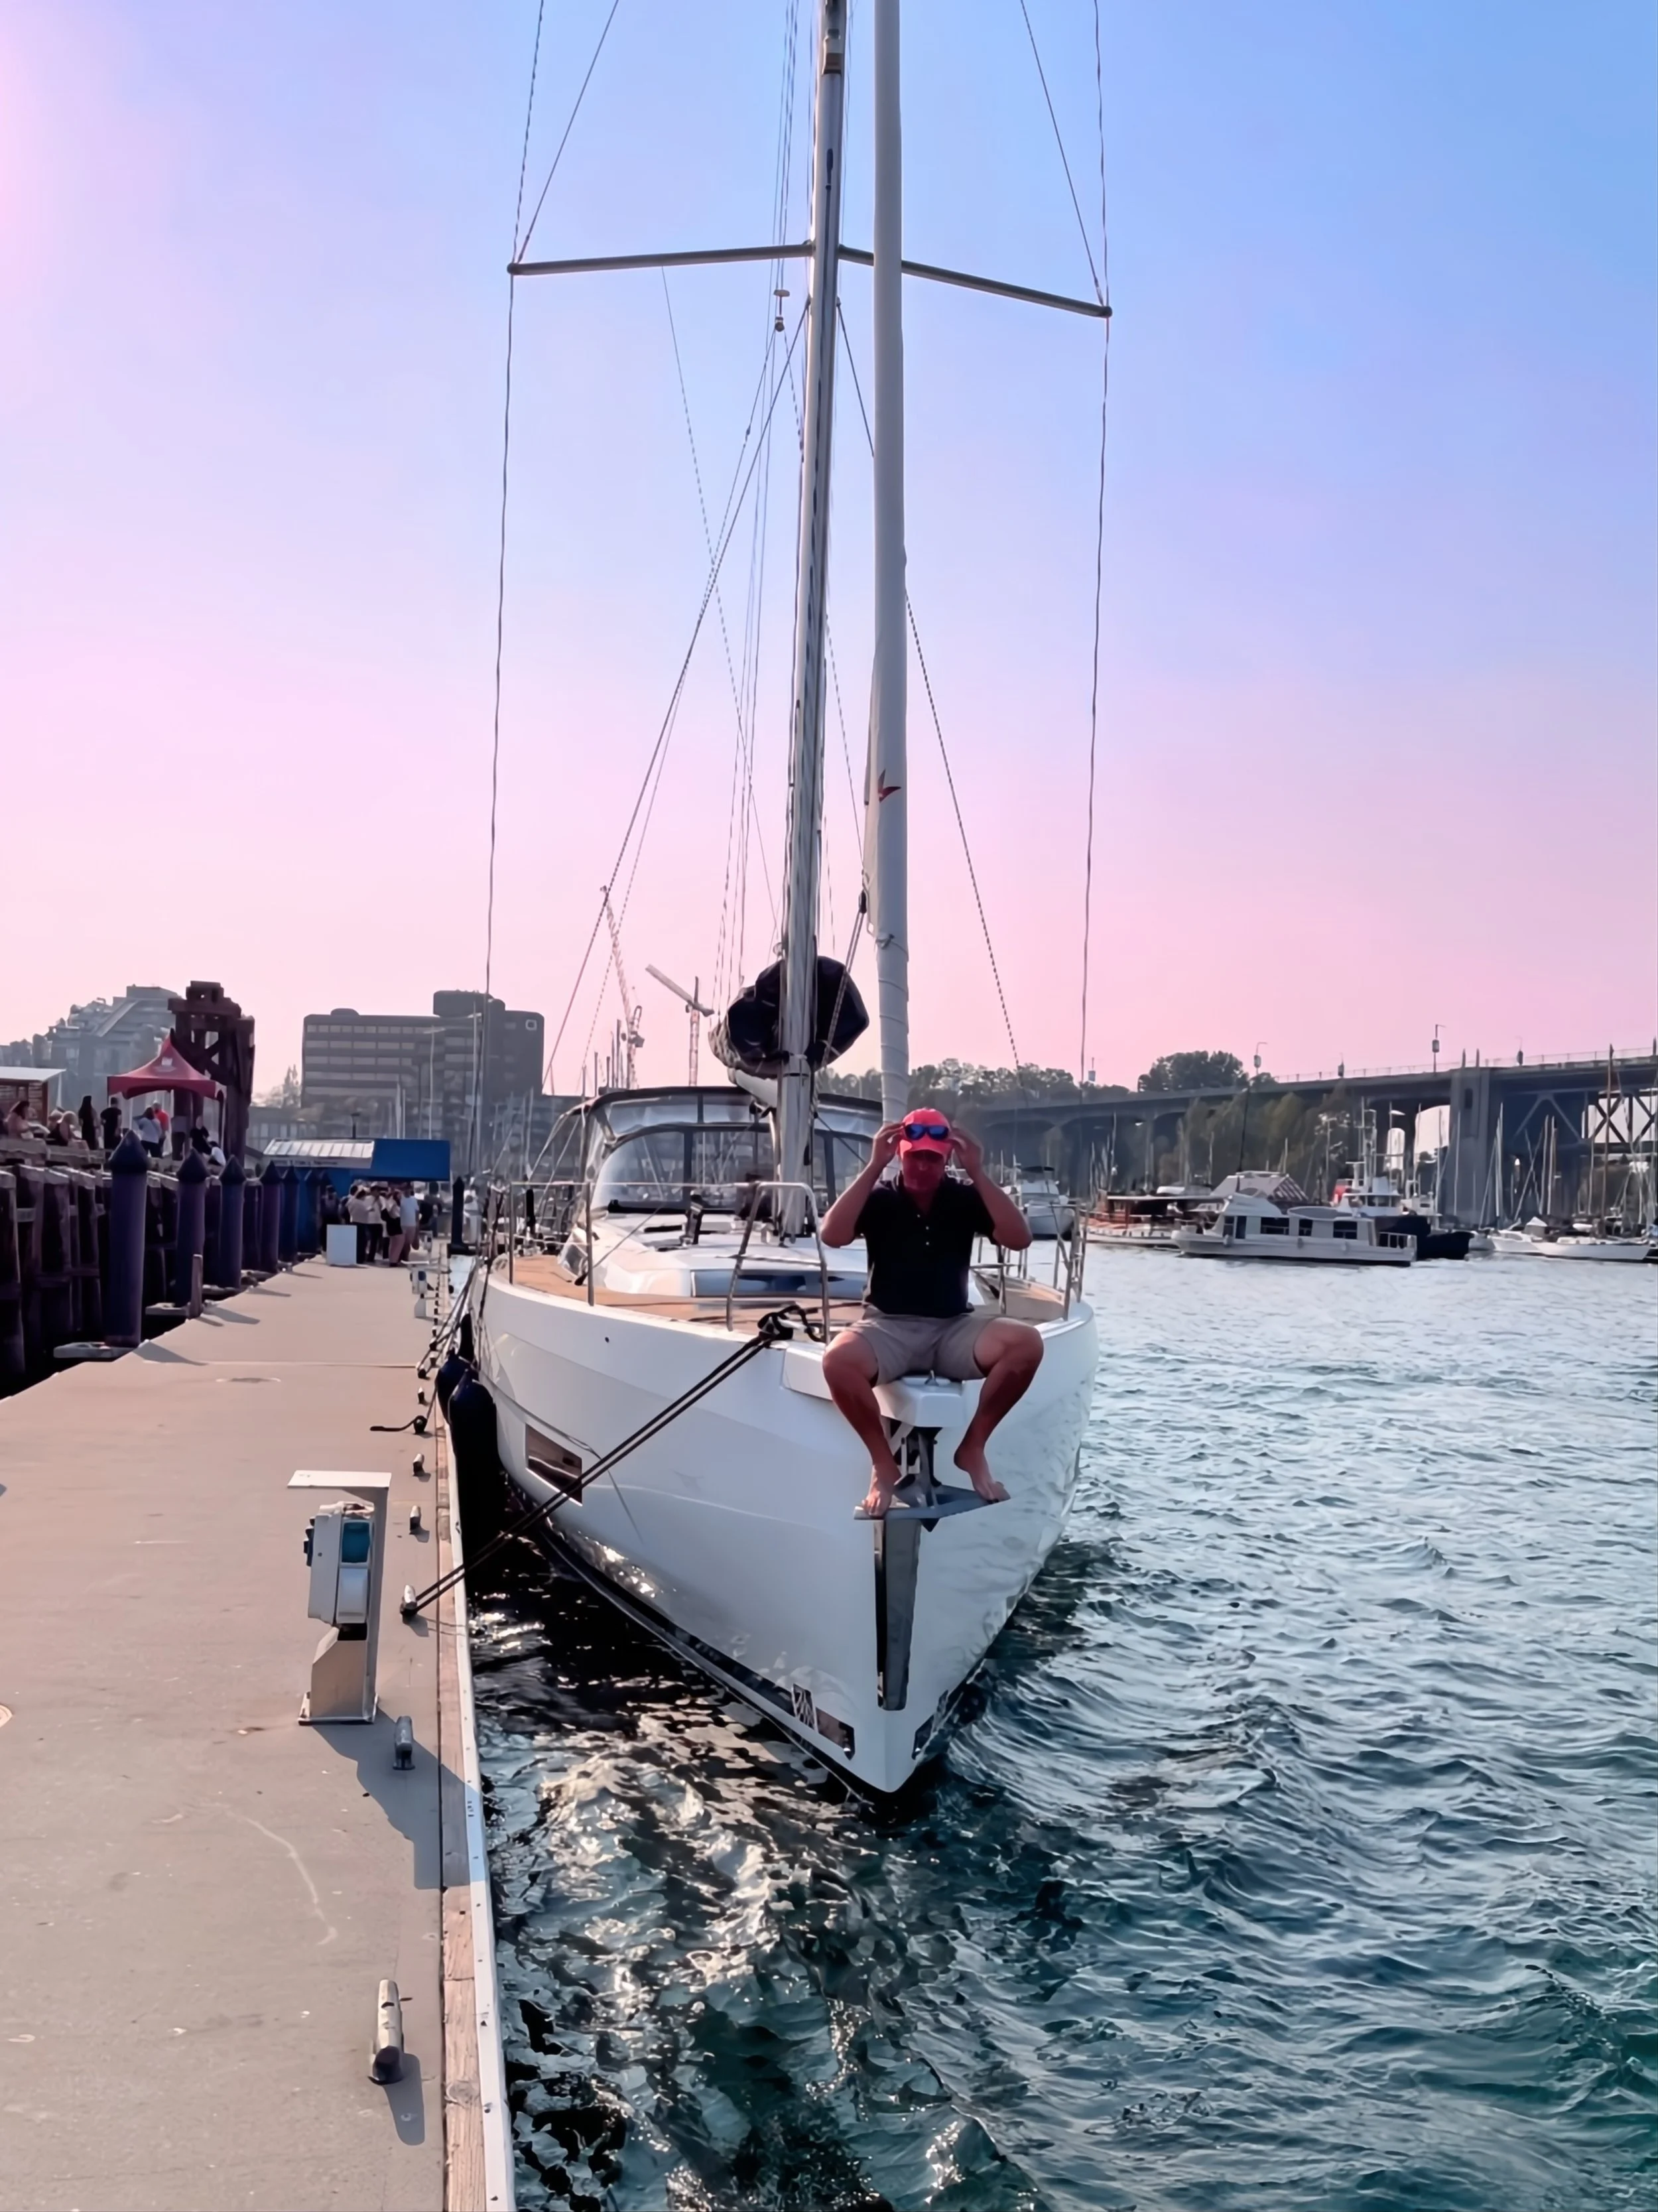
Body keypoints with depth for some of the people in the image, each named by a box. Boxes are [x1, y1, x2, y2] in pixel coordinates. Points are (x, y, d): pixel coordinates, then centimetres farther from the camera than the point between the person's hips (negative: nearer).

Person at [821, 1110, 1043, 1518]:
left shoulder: (966, 1197, 3)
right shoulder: (879, 1198, 0)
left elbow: (1020, 1239, -10)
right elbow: (831, 1235, -18)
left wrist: (978, 1174, -16)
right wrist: (874, 1167, -19)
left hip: (954, 1328, 2)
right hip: (889, 1328, -2)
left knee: (1026, 1342, -26)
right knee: (838, 1359, -34)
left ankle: (973, 1447, -7)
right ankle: (883, 1463, -12)